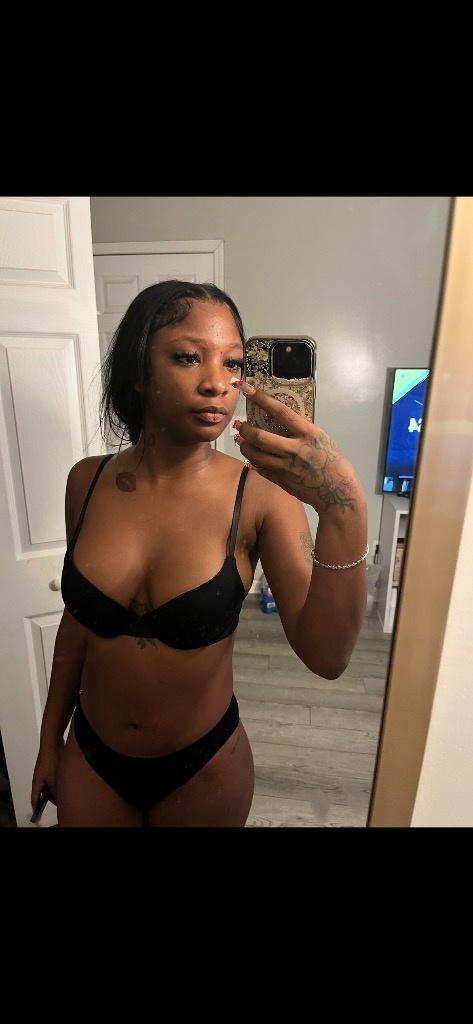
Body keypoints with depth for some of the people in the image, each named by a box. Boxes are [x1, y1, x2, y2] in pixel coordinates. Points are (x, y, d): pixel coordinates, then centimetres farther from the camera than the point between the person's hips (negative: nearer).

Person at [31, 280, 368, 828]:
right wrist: (50, 739, 9)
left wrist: (344, 511, -43)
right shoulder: (87, 480, -12)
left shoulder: (262, 493, -21)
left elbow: (326, 655, -27)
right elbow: (76, 619, -1)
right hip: (89, 755, 2)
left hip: (203, 766, -1)